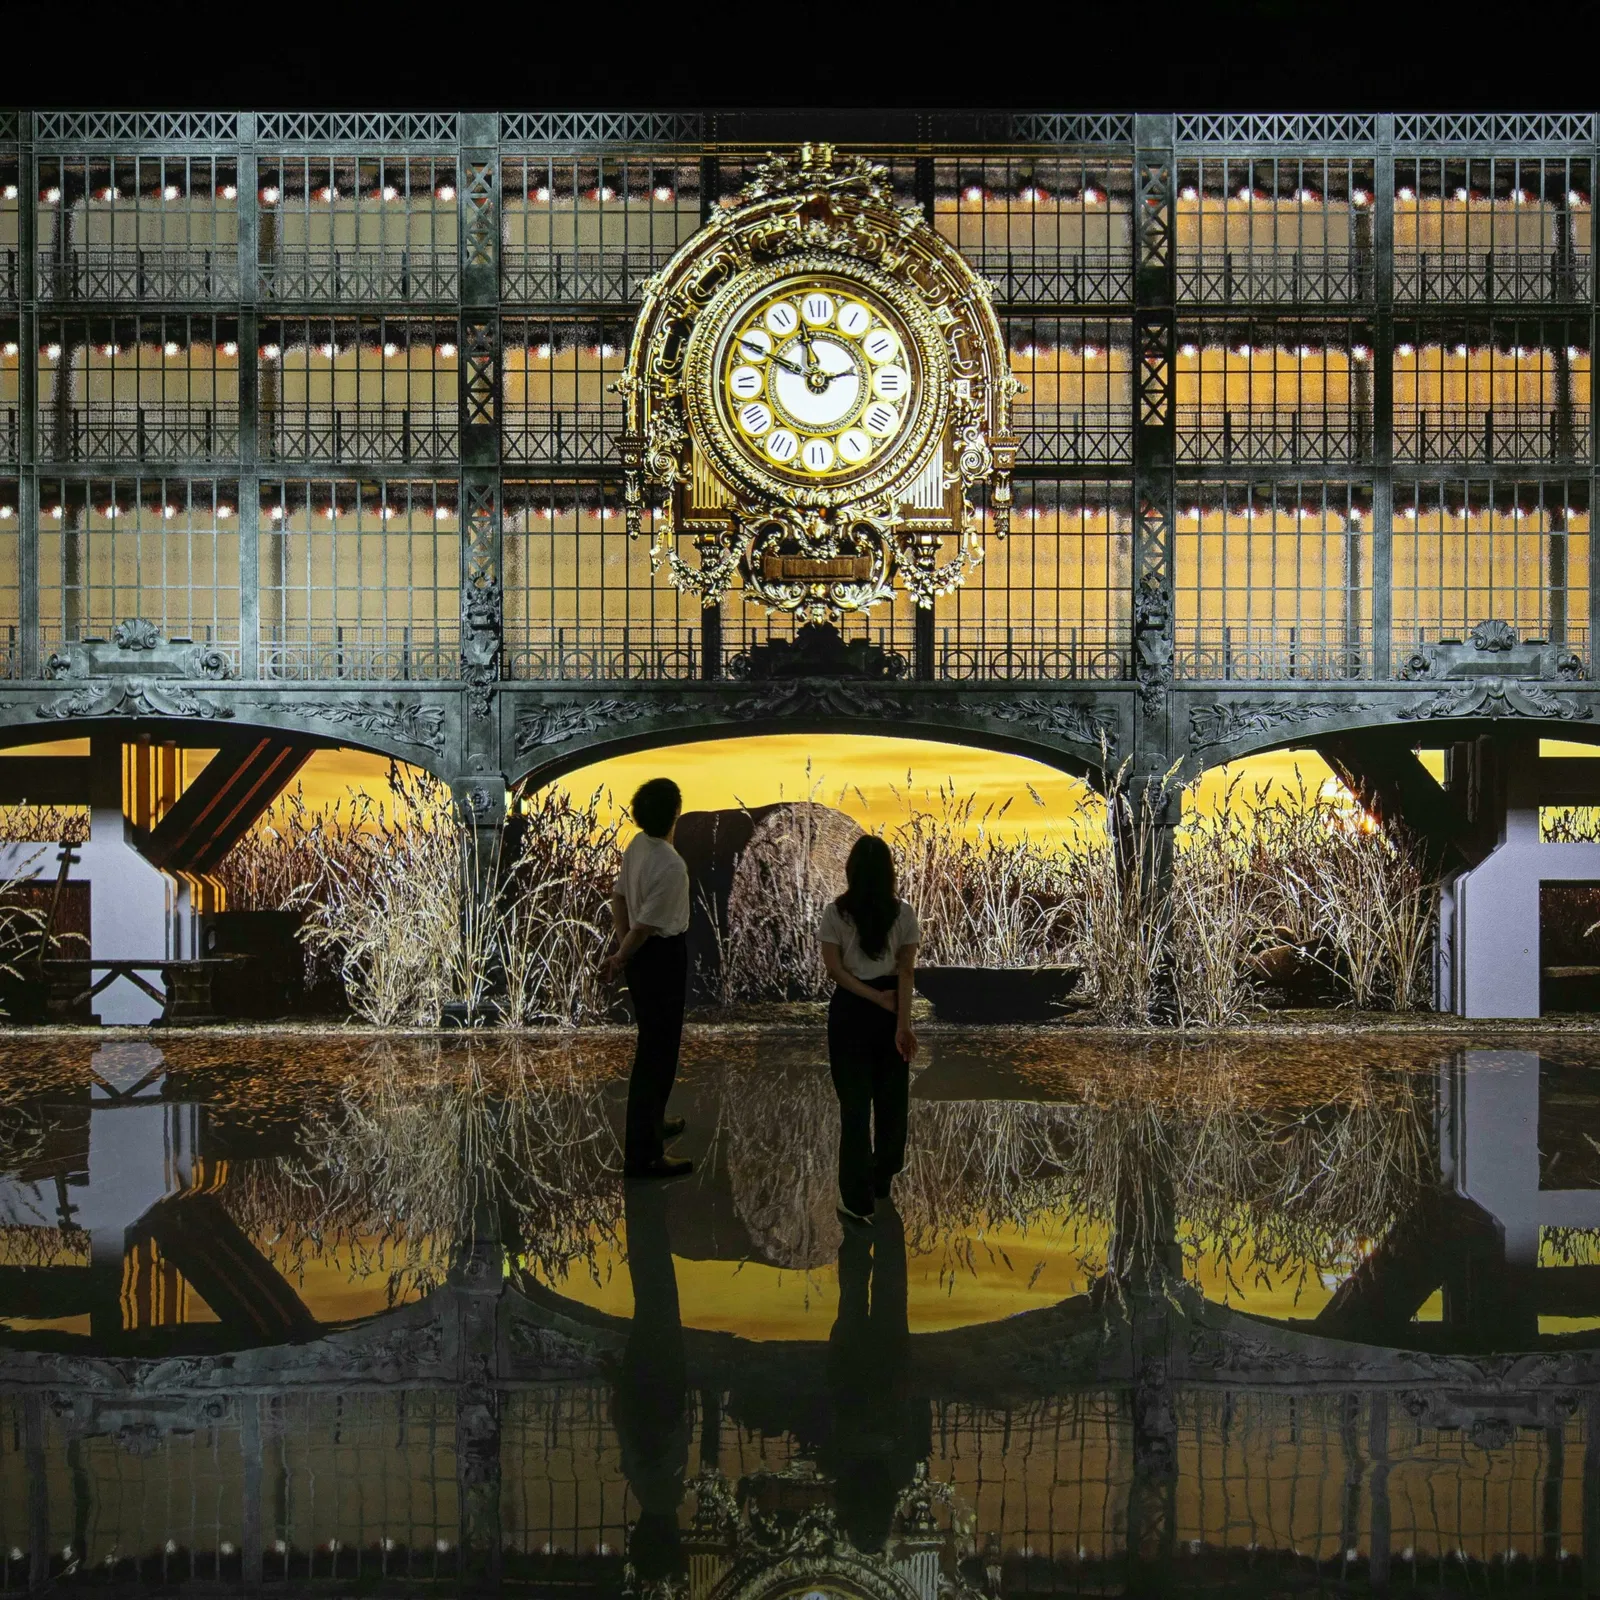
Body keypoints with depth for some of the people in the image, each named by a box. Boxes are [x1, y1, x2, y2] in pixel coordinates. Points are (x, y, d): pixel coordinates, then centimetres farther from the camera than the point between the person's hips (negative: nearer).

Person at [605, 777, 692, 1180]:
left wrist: (623, 944, 7)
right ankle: (643, 1153, 2)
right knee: (657, 1051, -3)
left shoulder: (638, 845, 1)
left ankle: (650, 1123, 43)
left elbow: (619, 897, 9)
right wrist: (621, 958, -7)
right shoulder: (670, 865, -27)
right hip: (663, 955, -9)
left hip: (642, 953, 10)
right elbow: (646, 923, -22)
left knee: (655, 1042, 26)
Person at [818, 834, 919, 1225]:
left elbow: (834, 968, -11)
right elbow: (906, 971, -10)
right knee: (890, 1096, 19)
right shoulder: (903, 913, -5)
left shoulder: (835, 913, -7)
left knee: (854, 1102, 1)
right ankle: (882, 1179, 35)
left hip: (850, 1009, -1)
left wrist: (875, 999, -10)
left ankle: (858, 1198, -1)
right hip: (890, 1009, 2)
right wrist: (903, 1022, -13)